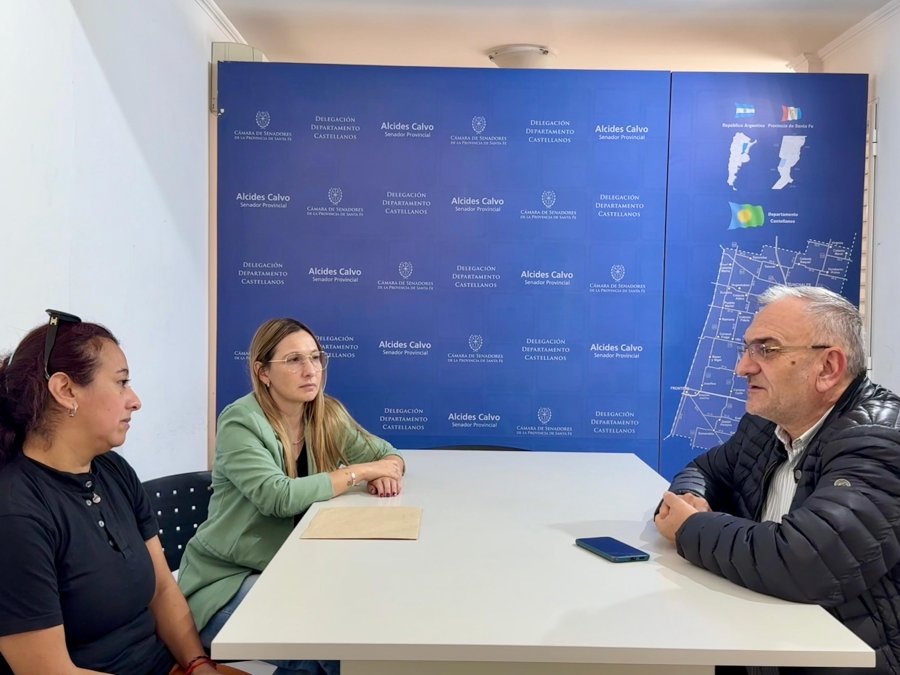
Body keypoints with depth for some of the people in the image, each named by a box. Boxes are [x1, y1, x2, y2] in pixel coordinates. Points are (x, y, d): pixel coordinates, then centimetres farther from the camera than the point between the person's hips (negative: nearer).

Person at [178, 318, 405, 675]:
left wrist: (388, 472, -17)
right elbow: (279, 497, -30)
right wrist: (359, 472, -22)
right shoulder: (241, 422, -18)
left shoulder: (327, 415, -1)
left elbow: (386, 454, 7)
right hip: (228, 579, -5)